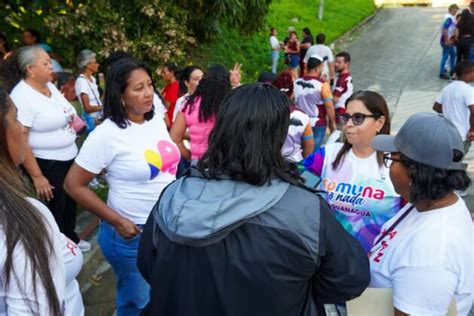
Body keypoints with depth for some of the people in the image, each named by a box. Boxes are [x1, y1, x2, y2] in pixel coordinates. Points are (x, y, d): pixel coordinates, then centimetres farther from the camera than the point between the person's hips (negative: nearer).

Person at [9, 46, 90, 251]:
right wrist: (36, 177, -23)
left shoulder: (50, 86, 4)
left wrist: (73, 122, 6)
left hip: (69, 158, 8)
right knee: (53, 212, 8)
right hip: (46, 165, -8)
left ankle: (70, 238, 45)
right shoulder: (22, 97, -22)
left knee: (69, 203, 23)